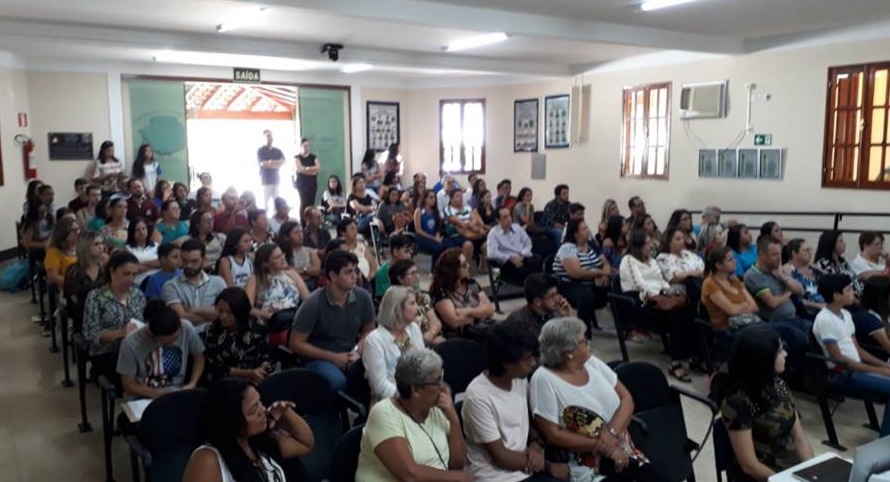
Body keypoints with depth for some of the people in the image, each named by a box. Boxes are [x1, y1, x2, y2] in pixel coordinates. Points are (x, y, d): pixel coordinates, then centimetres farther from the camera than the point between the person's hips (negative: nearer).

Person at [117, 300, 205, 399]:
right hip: (143, 399, -2)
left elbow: (199, 358, 4)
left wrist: (192, 384, -11)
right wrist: (160, 395, -20)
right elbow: (129, 386, -8)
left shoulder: (187, 329, -14)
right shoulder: (131, 344, -18)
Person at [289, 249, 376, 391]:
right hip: (320, 359, -3)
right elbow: (296, 344, -10)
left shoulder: (363, 297, -6)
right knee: (338, 382, -35)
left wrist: (357, 351, -8)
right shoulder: (314, 303, -16)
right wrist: (333, 357, -13)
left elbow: (369, 331, 11)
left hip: (351, 356, 4)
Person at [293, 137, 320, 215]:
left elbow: (318, 168, -1)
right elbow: (299, 169, -12)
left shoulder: (313, 157, 12)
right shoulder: (297, 157, 3)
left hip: (312, 183, 3)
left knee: (311, 203, -2)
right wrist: (313, 170, -6)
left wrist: (307, 168, -11)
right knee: (304, 202, -10)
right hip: (301, 183, -3)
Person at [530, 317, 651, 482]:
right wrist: (603, 446, -16)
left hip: (623, 450, 6)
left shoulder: (592, 363, 6)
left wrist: (611, 432, -14)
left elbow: (626, 399, 4)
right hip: (588, 465, -6)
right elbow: (552, 435, -13)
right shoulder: (544, 380, -12)